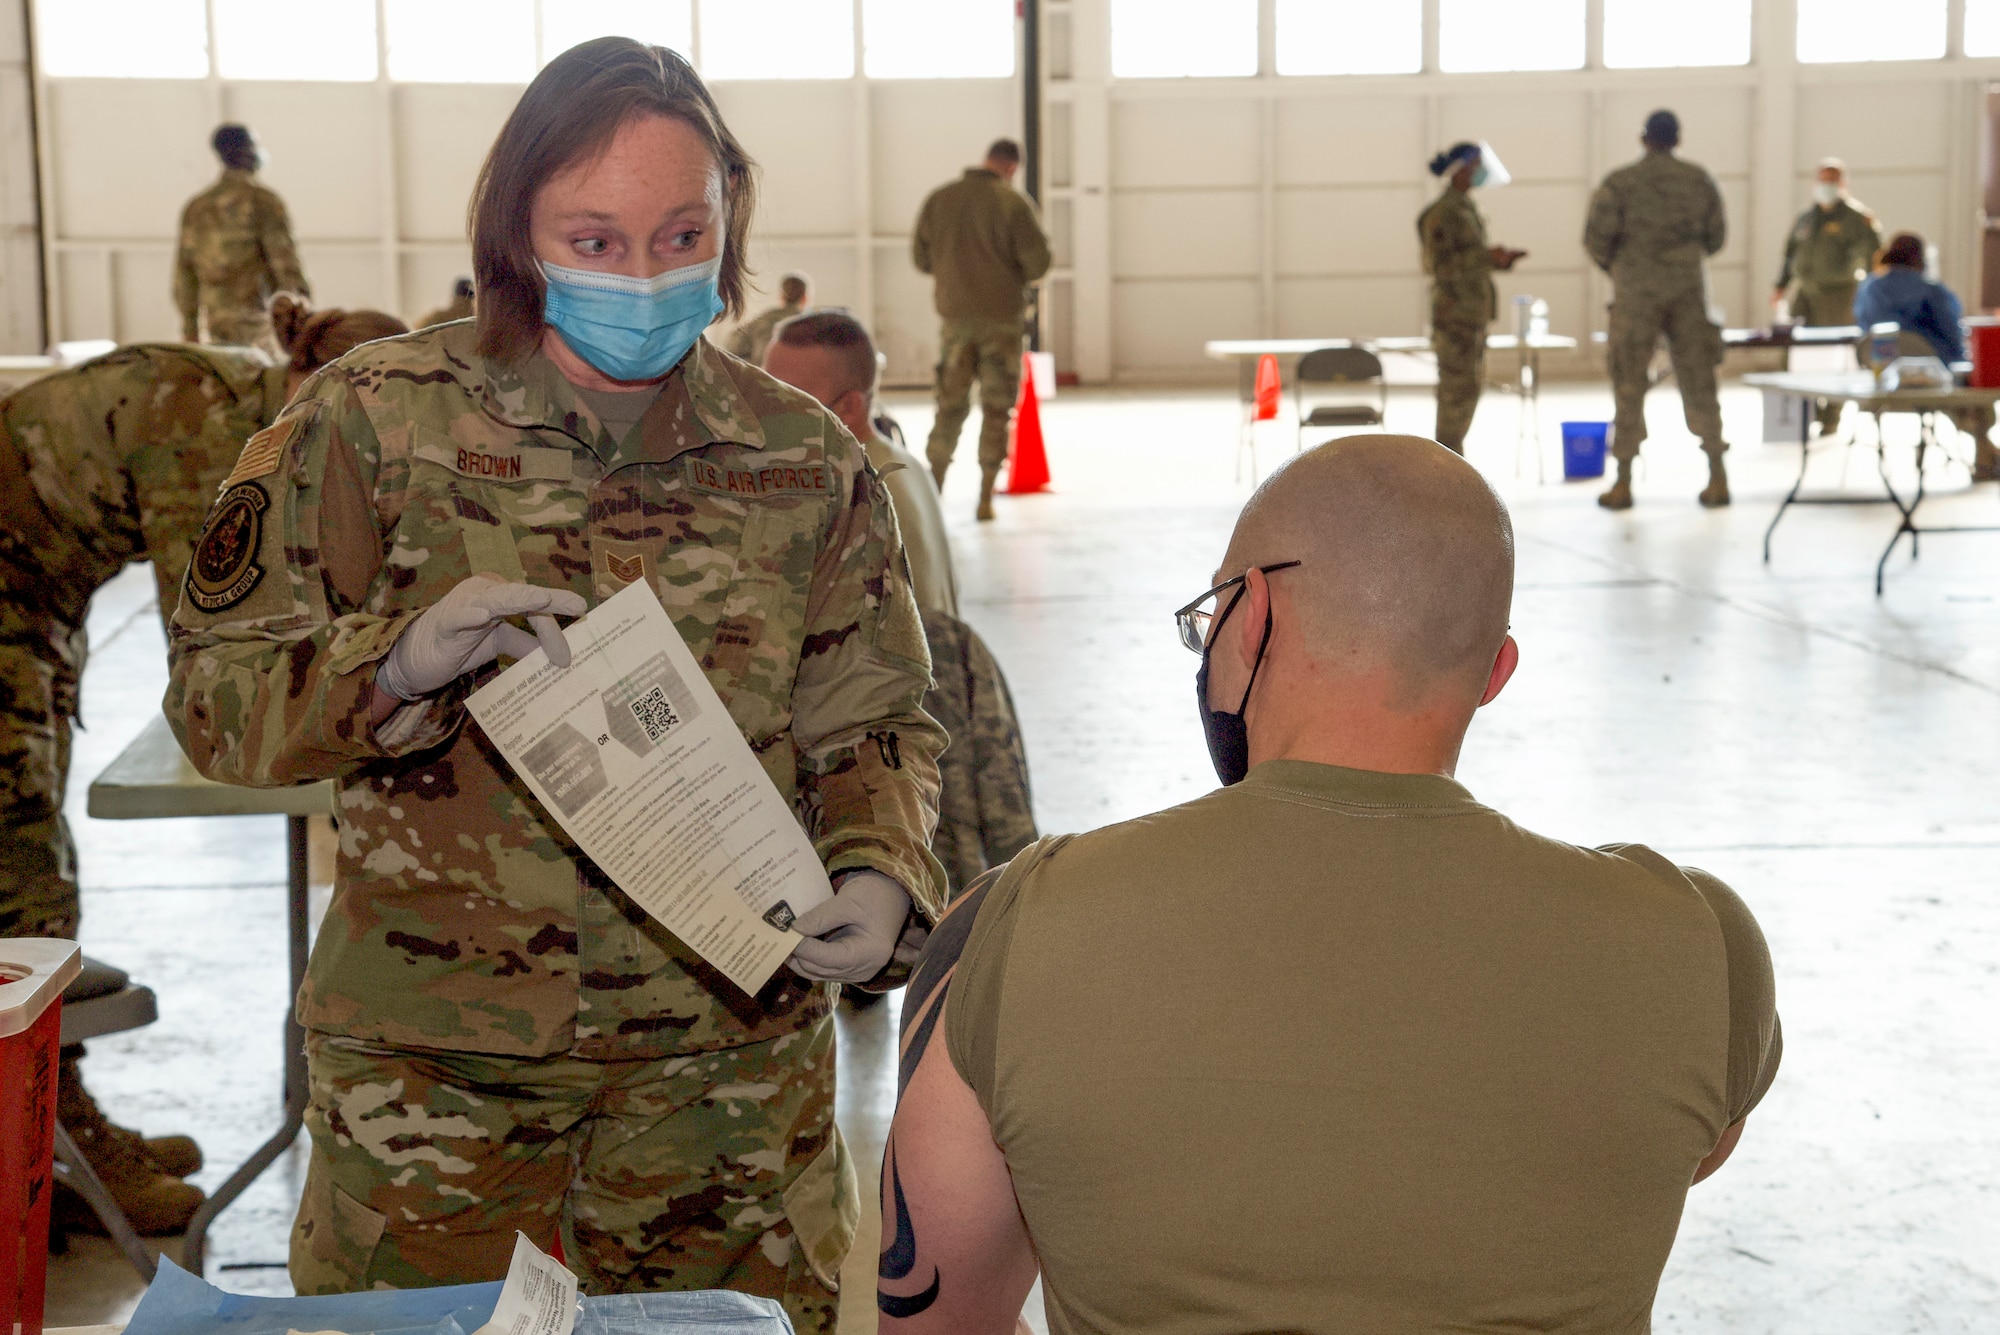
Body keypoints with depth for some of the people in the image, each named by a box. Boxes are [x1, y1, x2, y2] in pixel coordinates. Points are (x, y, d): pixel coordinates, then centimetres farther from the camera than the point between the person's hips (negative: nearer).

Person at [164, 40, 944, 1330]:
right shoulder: (373, 423, -5)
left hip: (729, 1064, 2)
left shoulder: (805, 460, 2)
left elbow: (872, 723, 9)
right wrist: (400, 660, -22)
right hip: (432, 1064, -1)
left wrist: (880, 874, -11)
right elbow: (218, 693, -3)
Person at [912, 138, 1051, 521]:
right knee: (997, 406, 6)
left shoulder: (939, 199, 2)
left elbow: (921, 257, 8)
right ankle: (986, 498, 8)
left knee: (950, 403, 11)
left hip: (955, 315, 3)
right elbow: (1038, 262, -11)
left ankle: (933, 491, 5)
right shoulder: (1012, 203, -9)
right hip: (1001, 315, -3)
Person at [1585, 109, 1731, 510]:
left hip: (1636, 294, -2)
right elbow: (1715, 238, 9)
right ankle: (1717, 479, 4)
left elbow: (1597, 239, -9)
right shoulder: (1700, 180, 4)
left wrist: (1615, 268, 12)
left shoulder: (1619, 183, -5)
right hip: (1688, 289, 2)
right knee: (1698, 383, 6)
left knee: (1630, 387, 3)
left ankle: (1623, 484, 4)